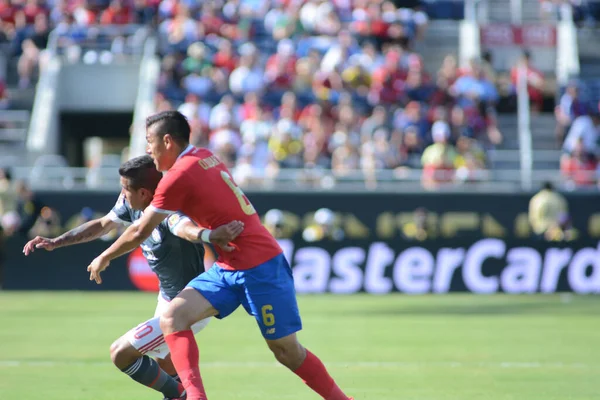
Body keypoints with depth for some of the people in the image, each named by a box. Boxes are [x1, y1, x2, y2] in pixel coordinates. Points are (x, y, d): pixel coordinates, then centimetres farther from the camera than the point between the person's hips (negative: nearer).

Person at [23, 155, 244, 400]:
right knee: (164, 366, 28)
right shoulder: (132, 206, -7)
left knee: (121, 353, -11)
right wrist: (55, 242, 6)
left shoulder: (169, 213, -33)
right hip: (167, 299, 10)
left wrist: (216, 234, -77)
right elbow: (102, 225, 9)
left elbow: (189, 229, -55)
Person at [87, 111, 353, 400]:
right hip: (227, 268, 9)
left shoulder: (179, 176, -15)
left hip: (259, 267, -9)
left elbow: (140, 232, -8)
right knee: (172, 317, -10)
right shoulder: (205, 157, 9)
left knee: (287, 352, -2)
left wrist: (104, 257, 6)